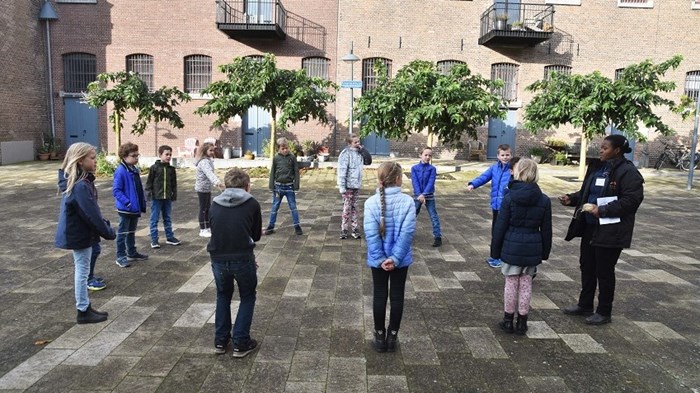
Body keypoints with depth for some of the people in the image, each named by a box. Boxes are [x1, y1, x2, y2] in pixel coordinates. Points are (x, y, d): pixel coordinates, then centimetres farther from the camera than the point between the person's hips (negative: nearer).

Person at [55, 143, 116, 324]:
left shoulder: (79, 181, 8)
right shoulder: (80, 186, -24)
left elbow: (92, 210, 13)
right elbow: (91, 214, -24)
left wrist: (104, 226, 9)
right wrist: (108, 232, -15)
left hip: (78, 233, 10)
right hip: (80, 235, -10)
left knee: (81, 271, 16)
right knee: (82, 272, 1)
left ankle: (86, 308, 27)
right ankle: (83, 312, 12)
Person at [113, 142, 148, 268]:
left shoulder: (135, 170, 8)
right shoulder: (121, 171, -18)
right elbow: (116, 190, -21)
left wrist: (142, 203, 10)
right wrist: (127, 203, -25)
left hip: (135, 208, 8)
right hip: (125, 209, -8)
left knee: (131, 231, 20)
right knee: (123, 233, 3)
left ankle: (132, 253, 32)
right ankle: (120, 257, 11)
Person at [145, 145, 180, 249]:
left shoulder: (171, 169, 6)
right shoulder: (154, 167, -5)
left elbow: (174, 183, 12)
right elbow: (149, 182, -3)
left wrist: (174, 194, 6)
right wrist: (149, 193, -9)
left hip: (167, 198, 4)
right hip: (156, 197, -4)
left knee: (167, 218, 14)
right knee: (154, 219, 3)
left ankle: (170, 237, 23)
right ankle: (154, 240, 8)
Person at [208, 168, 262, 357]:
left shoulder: (214, 206, 9)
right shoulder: (252, 204, -1)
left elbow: (216, 233, 15)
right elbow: (256, 235, 7)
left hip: (218, 260, 3)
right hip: (243, 259, -3)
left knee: (223, 296, 27)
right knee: (247, 297, 19)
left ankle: (220, 341, 30)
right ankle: (241, 344, 17)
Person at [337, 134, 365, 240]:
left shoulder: (359, 153, 5)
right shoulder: (345, 154, -16)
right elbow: (342, 171, -17)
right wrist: (342, 187, -20)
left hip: (357, 185, 6)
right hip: (348, 186, -6)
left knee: (354, 207, 13)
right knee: (347, 208, 0)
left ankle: (354, 229, 20)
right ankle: (343, 230, 11)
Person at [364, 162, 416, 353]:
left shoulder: (371, 202, -11)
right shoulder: (407, 201, -13)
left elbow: (371, 234, -16)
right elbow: (407, 232, -18)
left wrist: (380, 258, -12)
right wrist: (395, 257, -16)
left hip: (378, 259, 1)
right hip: (401, 259, 0)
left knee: (379, 295, 13)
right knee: (397, 295, 13)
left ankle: (380, 336, 24)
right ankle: (392, 336, 24)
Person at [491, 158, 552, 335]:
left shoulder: (509, 198, -10)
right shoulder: (544, 200, -1)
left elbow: (500, 226, -7)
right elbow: (546, 229, 4)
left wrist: (495, 249, 2)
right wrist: (545, 251, 14)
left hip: (512, 247, -2)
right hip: (532, 249, 2)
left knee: (511, 283, 8)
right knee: (526, 284, 11)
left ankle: (508, 320, 17)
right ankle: (522, 322, 19)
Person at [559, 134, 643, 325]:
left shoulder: (628, 172, -14)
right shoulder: (597, 167, 10)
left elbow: (631, 201, -20)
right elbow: (585, 192, 19)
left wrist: (603, 210, -26)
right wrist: (572, 199, 1)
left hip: (610, 230, -8)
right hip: (590, 227, 8)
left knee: (604, 271, 3)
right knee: (587, 266, 16)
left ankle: (604, 312, 19)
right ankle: (584, 305, 32)